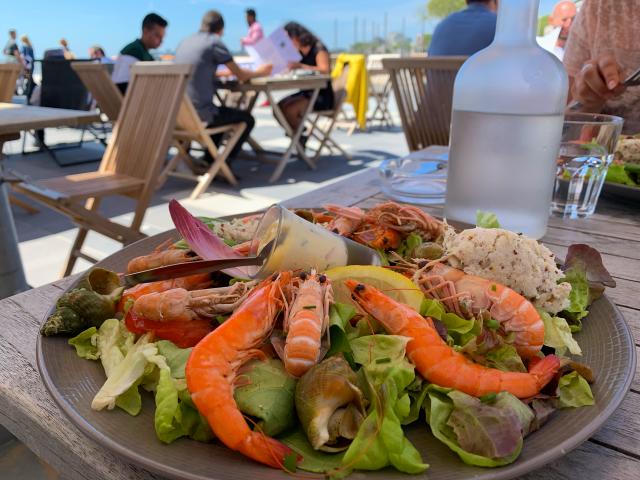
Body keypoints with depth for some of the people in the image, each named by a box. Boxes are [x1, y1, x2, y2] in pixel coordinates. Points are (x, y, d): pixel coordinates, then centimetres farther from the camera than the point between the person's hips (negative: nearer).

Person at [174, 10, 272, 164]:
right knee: (247, 119, 14)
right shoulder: (215, 42, -4)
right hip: (199, 113, -7)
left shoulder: (185, 42, 15)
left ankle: (209, 162, 32)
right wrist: (259, 72, 19)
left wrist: (226, 72, 36)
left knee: (221, 114, 35)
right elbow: (241, 75, -1)